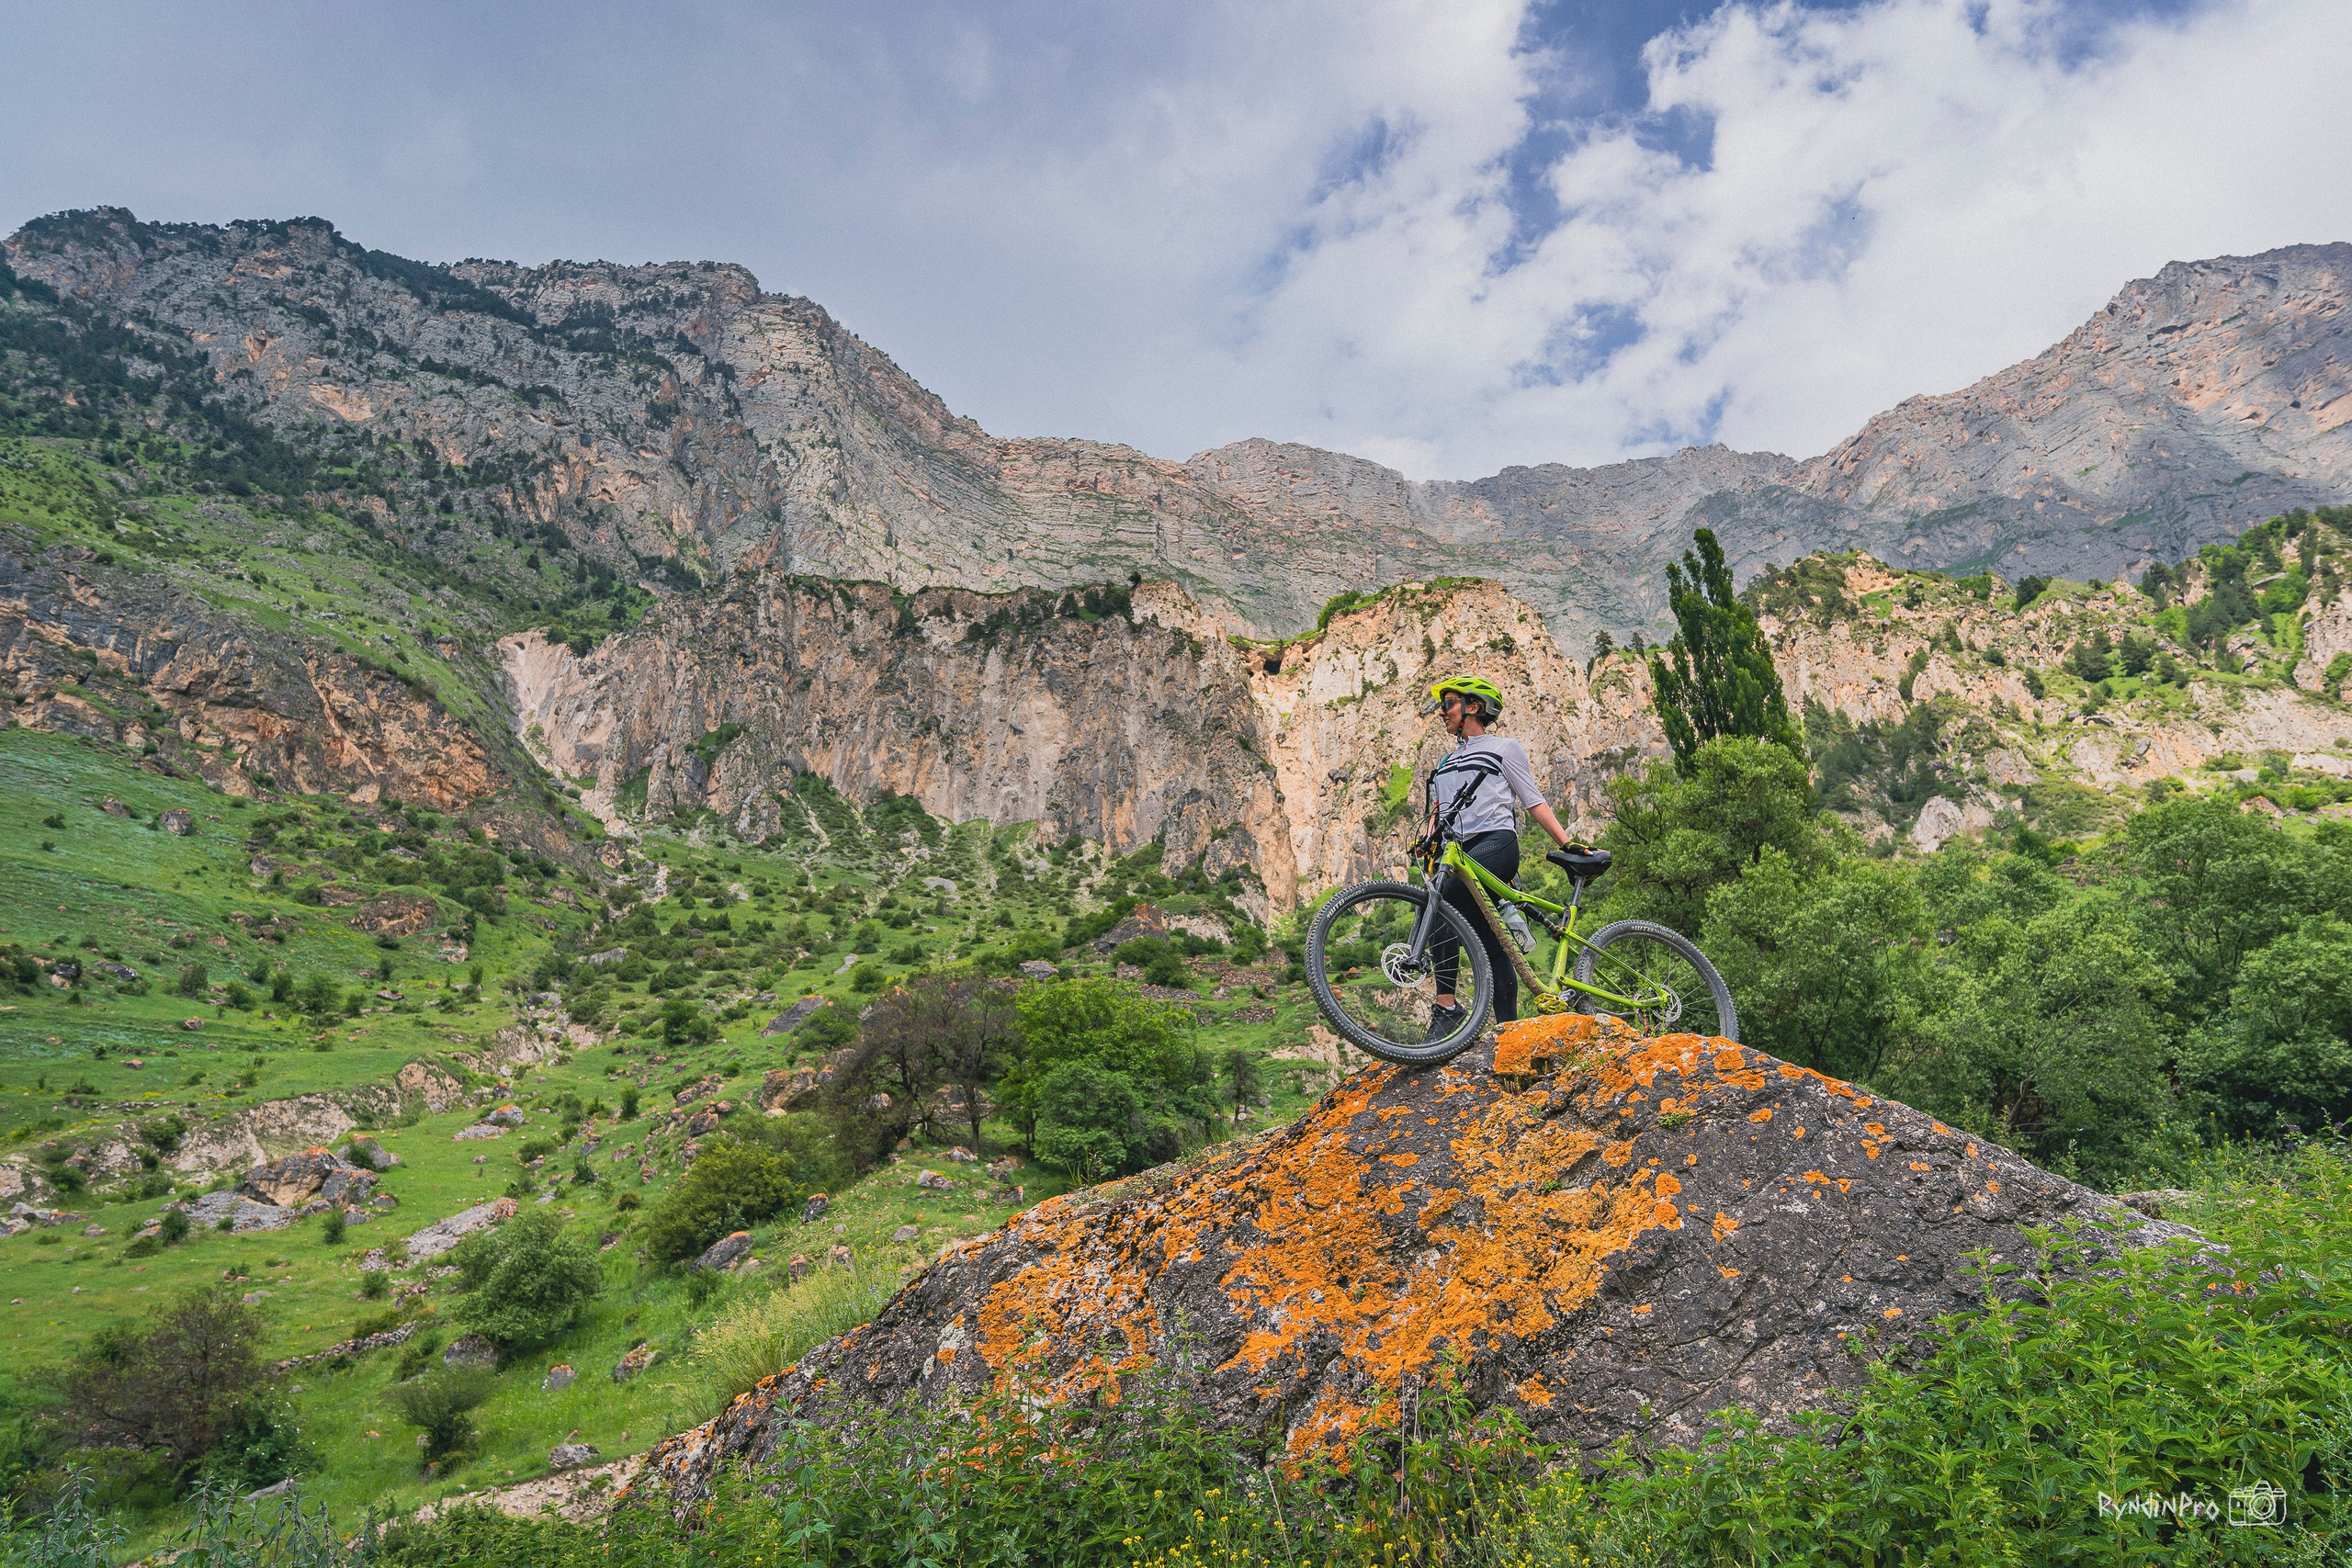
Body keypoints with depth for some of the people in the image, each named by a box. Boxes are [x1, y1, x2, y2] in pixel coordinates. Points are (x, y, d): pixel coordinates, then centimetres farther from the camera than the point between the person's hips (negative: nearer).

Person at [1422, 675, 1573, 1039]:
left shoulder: (1504, 747, 10)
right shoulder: (1445, 764, 28)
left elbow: (1534, 802, 6)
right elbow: (1438, 815, 22)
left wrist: (1569, 844, -3)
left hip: (1496, 843, -6)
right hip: (1461, 852, 6)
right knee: (1492, 947, 1)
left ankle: (1446, 1005, -28)